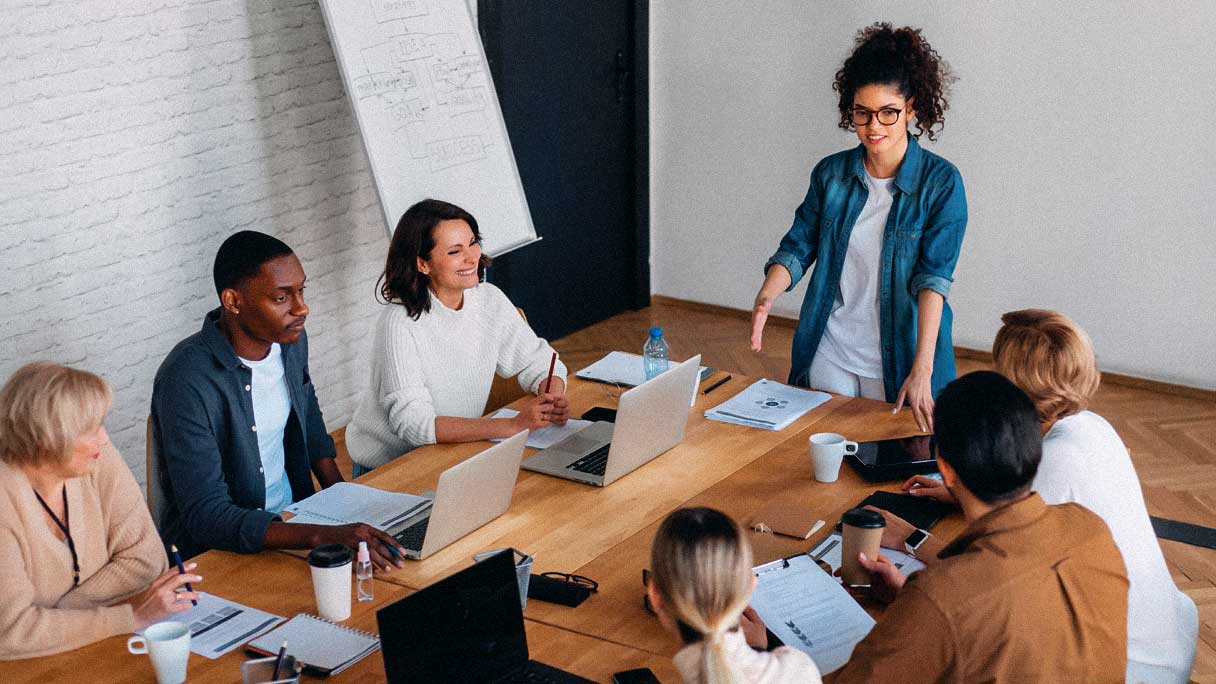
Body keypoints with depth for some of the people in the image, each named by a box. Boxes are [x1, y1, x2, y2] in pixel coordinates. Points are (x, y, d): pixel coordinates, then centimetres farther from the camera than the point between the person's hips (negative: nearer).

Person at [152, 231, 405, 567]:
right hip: (212, 551, -7)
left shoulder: (290, 339, -1)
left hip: (291, 517, 7)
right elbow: (205, 517, -28)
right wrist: (321, 536, -39)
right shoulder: (186, 382, -24)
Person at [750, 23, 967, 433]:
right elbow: (797, 248, 1)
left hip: (900, 358, -3)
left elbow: (934, 277, -19)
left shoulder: (941, 182, -11)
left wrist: (922, 372, -28)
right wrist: (766, 298, -22)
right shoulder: (831, 173, 1)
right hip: (828, 355, 3)